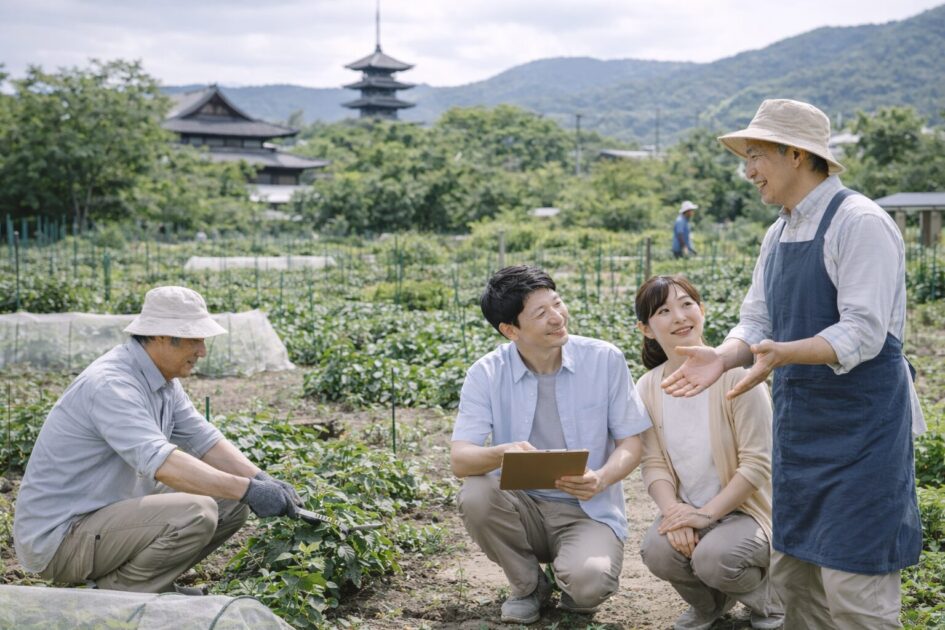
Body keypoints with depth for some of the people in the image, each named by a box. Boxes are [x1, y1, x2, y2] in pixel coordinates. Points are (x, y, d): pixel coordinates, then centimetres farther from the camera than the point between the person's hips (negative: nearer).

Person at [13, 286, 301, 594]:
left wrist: (261, 480, -11)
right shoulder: (111, 385, -26)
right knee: (196, 515, -29)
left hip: (113, 508, 10)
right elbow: (162, 462, -38)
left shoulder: (163, 380, 4)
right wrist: (248, 490, -40)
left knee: (230, 502, 3)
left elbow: (204, 440, 5)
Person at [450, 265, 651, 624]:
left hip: (590, 510, -2)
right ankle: (528, 585, 0)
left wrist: (602, 478, -26)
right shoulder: (487, 374, -8)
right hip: (522, 506, 2)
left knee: (590, 584, -32)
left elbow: (631, 443, -4)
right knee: (475, 497, -30)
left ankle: (572, 582, 10)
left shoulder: (605, 360, -9)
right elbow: (460, 459, -16)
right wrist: (502, 453, -39)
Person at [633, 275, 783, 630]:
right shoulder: (647, 389, -3)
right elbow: (654, 464, -4)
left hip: (743, 509, -4)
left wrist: (707, 513, -22)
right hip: (689, 512, 4)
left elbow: (756, 463, -17)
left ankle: (766, 595, 6)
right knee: (657, 551, -26)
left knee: (713, 558, -32)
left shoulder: (735, 375, -17)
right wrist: (674, 510, -22)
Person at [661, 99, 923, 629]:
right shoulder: (779, 234, 11)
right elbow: (757, 322, 10)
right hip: (800, 427, 9)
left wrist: (784, 353, -37)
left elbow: (863, 333, -23)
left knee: (854, 587, -5)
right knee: (793, 573, 15)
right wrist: (722, 357, -10)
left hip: (860, 426, -8)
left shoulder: (860, 223, -15)